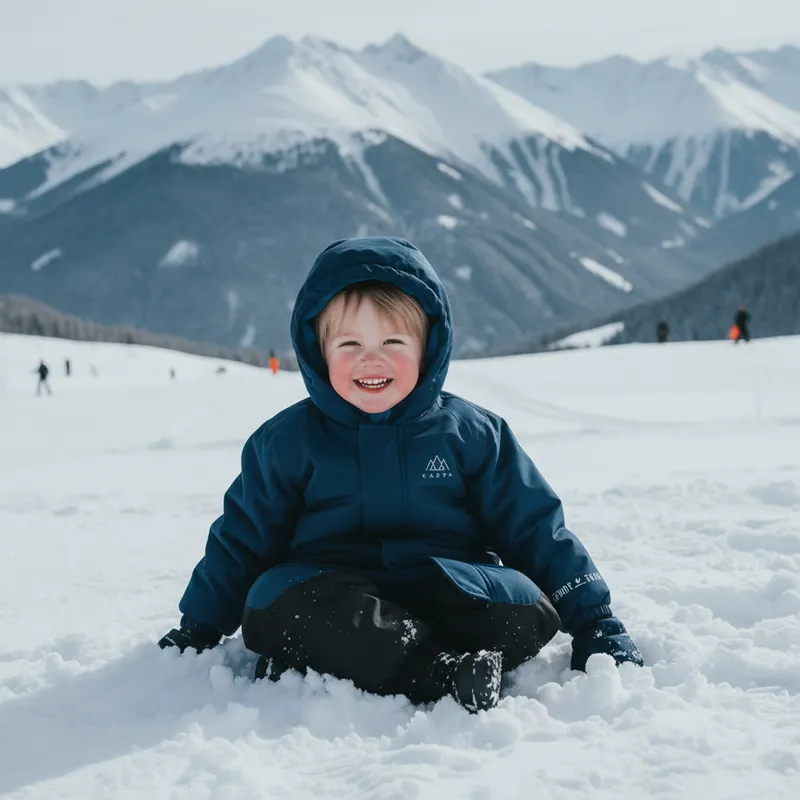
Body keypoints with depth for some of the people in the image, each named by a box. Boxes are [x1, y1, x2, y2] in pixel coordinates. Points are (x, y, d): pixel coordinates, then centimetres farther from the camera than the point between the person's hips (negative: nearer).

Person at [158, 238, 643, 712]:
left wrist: (597, 626, 8)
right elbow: (240, 542, 18)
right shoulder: (287, 441, 10)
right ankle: (442, 673, -36)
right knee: (282, 603, -34)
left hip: (452, 593, 1)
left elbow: (538, 533, 12)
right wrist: (196, 633, 15)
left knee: (527, 614, -31)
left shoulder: (472, 434, 10)